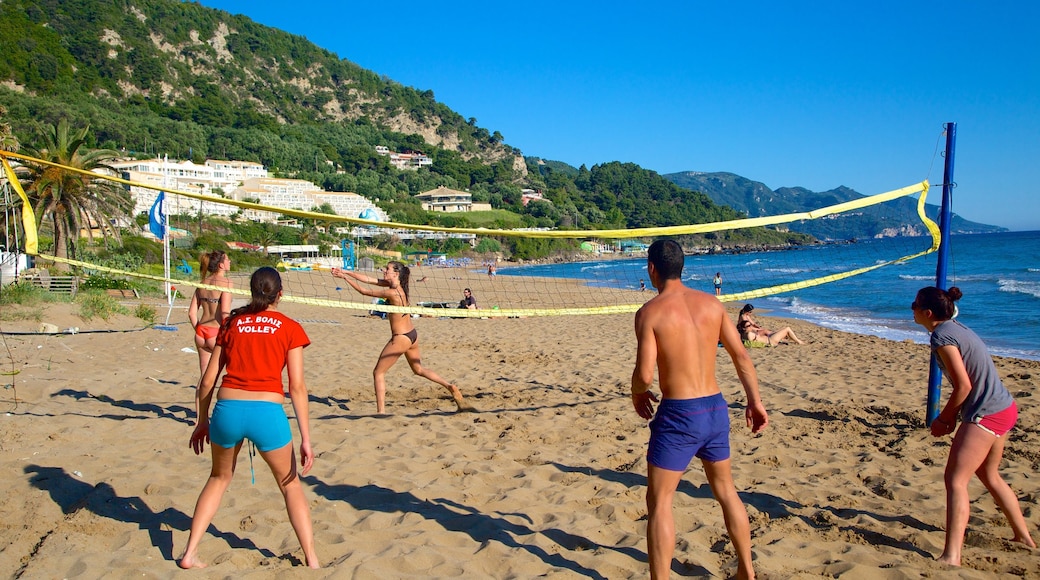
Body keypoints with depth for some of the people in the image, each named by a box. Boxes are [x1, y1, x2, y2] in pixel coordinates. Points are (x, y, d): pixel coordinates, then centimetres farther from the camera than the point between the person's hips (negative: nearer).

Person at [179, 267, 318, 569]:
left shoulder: (232, 323, 15)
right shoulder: (290, 328, 6)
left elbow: (208, 380, 14)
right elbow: (297, 386, -1)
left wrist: (202, 422, 27)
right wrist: (306, 439, 0)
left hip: (227, 409, 3)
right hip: (267, 412, -2)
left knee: (219, 478, 28)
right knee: (290, 485, 18)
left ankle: (190, 554, 26)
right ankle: (312, 560, 17)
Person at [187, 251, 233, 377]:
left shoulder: (203, 283, 10)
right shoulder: (225, 282, -10)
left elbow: (192, 313, 11)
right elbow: (225, 313, -18)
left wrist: (199, 331, 20)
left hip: (201, 331, 7)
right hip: (217, 332, -7)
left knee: (205, 375, 14)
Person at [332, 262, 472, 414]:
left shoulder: (392, 293, -22)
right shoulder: (396, 285, 2)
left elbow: (364, 291, -17)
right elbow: (368, 279, 5)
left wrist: (345, 277, -8)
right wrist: (345, 272, 2)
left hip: (401, 338, -9)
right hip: (412, 334, 9)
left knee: (378, 372, 3)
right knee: (418, 369, 26)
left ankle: (381, 411, 3)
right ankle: (451, 388, 20)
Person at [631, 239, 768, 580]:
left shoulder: (650, 312, -12)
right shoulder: (711, 303, 4)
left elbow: (644, 375, -17)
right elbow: (741, 356, 6)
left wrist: (637, 394, 4)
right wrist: (755, 402, 13)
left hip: (678, 414, -6)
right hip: (716, 409, 6)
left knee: (659, 502, 6)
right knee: (726, 491, 24)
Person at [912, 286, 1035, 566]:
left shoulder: (942, 336, -18)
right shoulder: (956, 328, 11)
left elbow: (964, 386, -19)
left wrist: (944, 418, -6)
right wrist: (952, 416, 10)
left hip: (986, 414, -10)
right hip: (1004, 408, 10)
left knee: (955, 479, -11)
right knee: (989, 475, 26)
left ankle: (951, 557, -15)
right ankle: (1024, 537, 40)